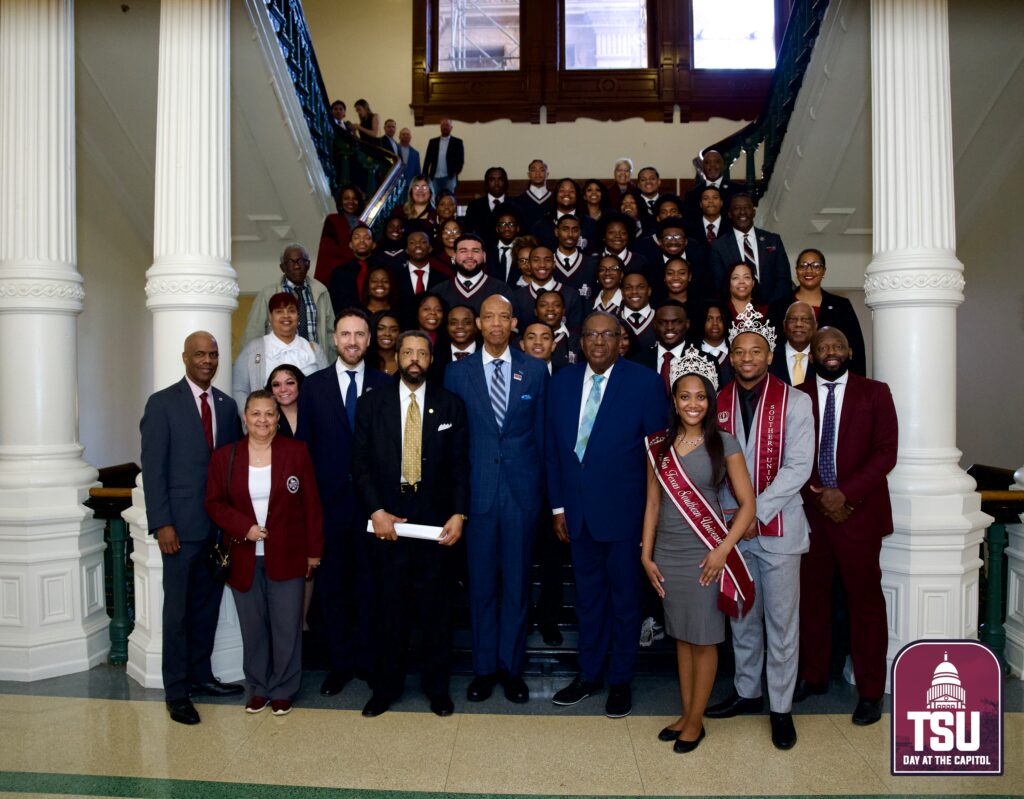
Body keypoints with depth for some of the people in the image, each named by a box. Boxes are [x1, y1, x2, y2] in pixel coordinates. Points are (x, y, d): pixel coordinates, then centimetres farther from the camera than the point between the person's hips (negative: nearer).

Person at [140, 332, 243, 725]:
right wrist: (162, 524, -12)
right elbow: (153, 468, -7)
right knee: (178, 608, 3)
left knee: (208, 603, 13)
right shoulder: (162, 403, -4)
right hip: (182, 523, -4)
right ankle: (176, 690, 15)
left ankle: (200, 674, 28)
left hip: (221, 523, 5)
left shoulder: (227, 405, 10)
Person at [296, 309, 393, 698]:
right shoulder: (313, 385, 5)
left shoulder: (385, 385, 2)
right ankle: (339, 662, 24)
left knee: (370, 582, 8)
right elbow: (303, 444, 4)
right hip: (329, 501, 1)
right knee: (331, 583, 9)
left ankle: (368, 659, 23)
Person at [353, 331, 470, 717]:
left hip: (435, 520, 0)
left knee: (434, 608, 7)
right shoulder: (372, 404, 5)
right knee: (388, 608, 9)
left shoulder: (450, 405, 5)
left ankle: (437, 687, 23)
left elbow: (460, 464, 3)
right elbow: (360, 461, 1)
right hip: (385, 518, 0)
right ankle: (386, 687, 24)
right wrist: (376, 511, -9)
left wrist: (458, 514, -7)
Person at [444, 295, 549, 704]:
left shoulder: (535, 371, 4)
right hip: (477, 490, 0)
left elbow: (542, 432, 6)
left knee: (517, 582, 9)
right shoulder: (457, 372, 3)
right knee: (481, 583, 9)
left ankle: (512, 667, 24)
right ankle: (484, 667, 24)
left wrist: (542, 486, 5)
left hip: (522, 490, 0)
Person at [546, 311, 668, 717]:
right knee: (587, 595, 16)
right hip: (577, 509, 4)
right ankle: (588, 674, 32)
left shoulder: (645, 382, -9)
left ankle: (620, 680, 28)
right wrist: (558, 506, 6)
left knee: (624, 597, 11)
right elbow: (553, 448, 8)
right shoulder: (562, 382, 3)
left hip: (623, 509, -3)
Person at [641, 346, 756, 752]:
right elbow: (652, 503, 8)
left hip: (704, 555, -3)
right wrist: (646, 555, 3)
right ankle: (685, 714, 28)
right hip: (667, 555, 3)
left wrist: (723, 550, -14)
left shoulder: (723, 444, -5)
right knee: (681, 636, 14)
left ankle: (696, 721, 21)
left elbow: (747, 503, -5)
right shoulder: (658, 445, 5)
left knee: (704, 639, 6)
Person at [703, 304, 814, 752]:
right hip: (732, 528, 3)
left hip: (778, 527, -3)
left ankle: (780, 706, 18)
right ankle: (746, 692, 31)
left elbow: (797, 468, -11)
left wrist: (756, 513, -16)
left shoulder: (794, 403, -4)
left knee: (781, 620, 4)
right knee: (742, 616, 15)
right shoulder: (719, 404, 6)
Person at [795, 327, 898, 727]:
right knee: (811, 596, 10)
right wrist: (819, 498, -7)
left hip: (858, 513, -2)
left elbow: (886, 452, -4)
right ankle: (813, 675, 26)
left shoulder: (874, 393, 2)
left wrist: (845, 494, -14)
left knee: (865, 600, 4)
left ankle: (870, 691, 17)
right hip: (810, 512, 2)